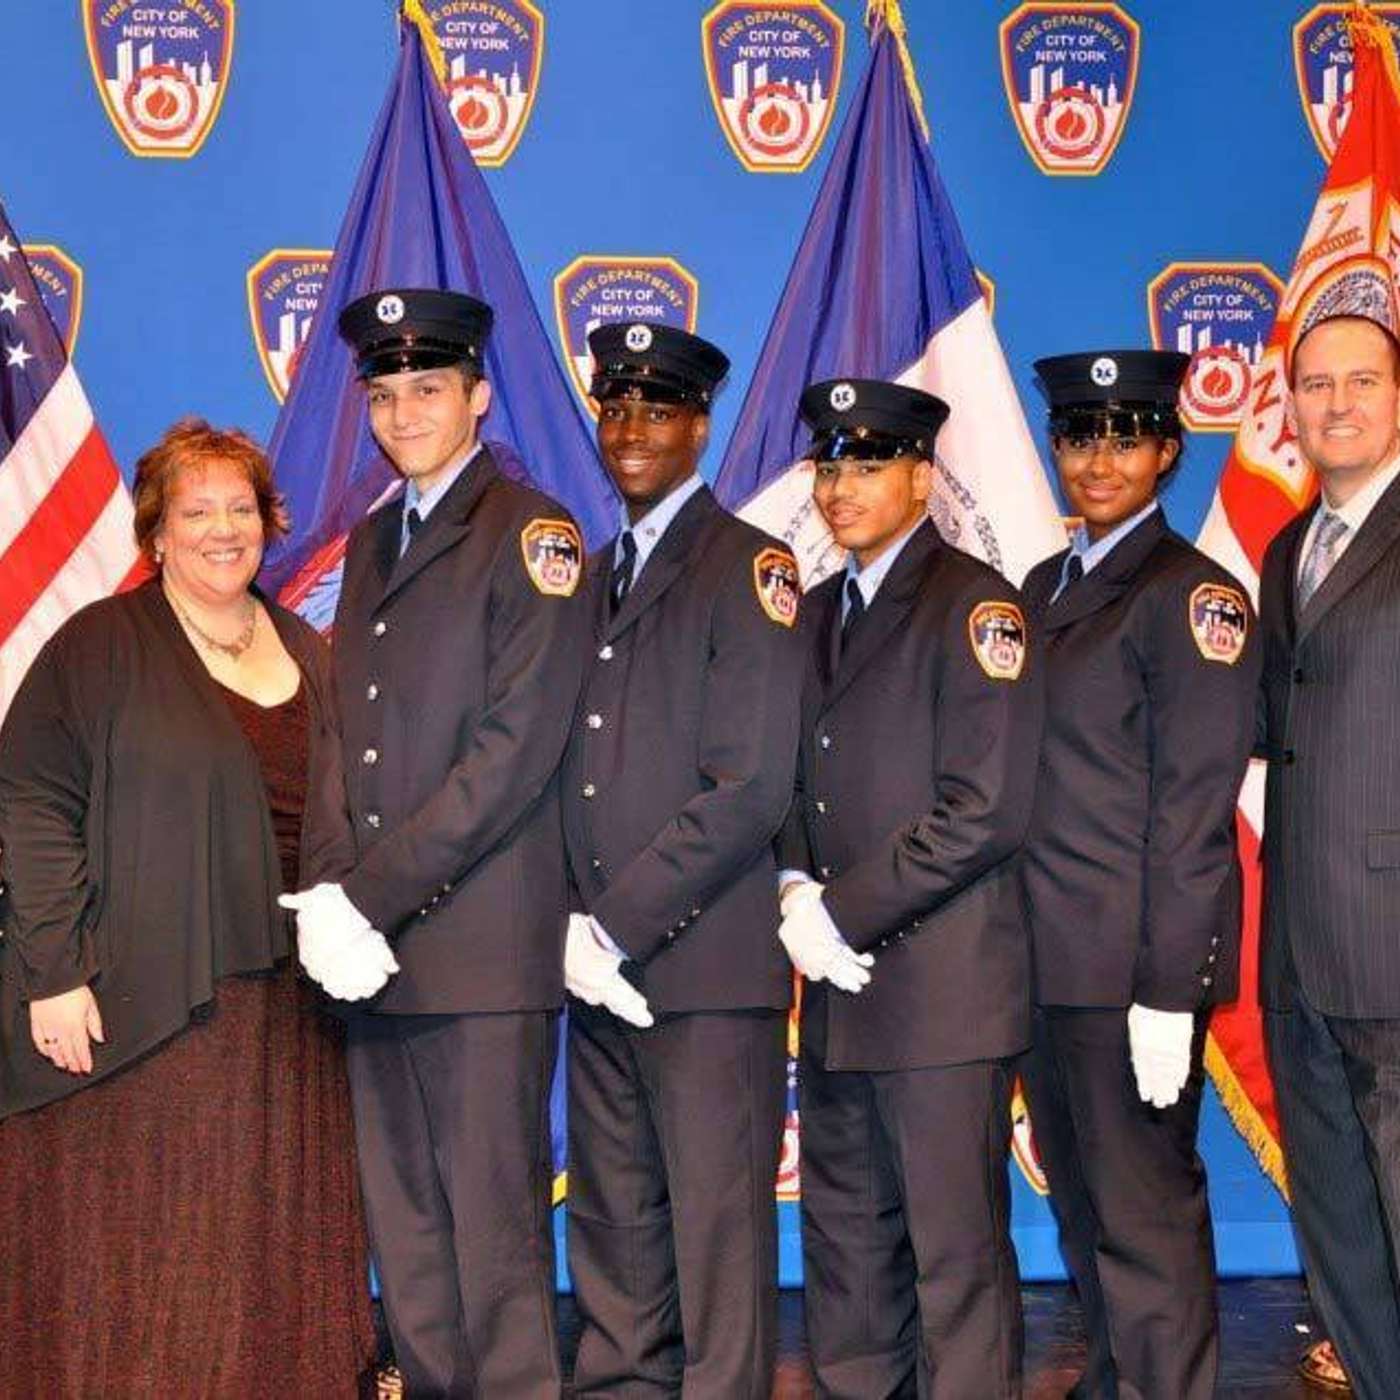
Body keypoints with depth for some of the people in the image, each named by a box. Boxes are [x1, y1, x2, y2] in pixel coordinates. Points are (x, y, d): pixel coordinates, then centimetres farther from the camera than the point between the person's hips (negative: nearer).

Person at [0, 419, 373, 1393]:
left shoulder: (308, 654, 15)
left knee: (272, 1263, 9)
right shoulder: (102, 645, -2)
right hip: (140, 1007, -5)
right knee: (141, 1264, 0)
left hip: (282, 1008, 5)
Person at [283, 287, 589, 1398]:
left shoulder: (529, 533, -4)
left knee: (495, 1219, -2)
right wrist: (330, 899, 1)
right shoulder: (372, 542, 18)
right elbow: (348, 736, 17)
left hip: (484, 941, -6)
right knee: (402, 1220, 11)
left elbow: (515, 747, -13)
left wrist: (370, 895, -15)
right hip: (373, 935, 7)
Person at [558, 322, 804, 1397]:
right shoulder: (597, 575, 17)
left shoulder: (748, 569, -5)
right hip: (599, 962, 7)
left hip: (707, 965, -7)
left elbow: (750, 790, -14)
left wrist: (617, 928, -14)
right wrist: (574, 924, 1)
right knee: (611, 1225, 13)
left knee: (717, 1225, 1)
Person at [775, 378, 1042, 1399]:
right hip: (839, 984, 8)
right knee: (845, 1239, 15)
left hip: (942, 991, -8)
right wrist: (798, 892, 0)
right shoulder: (819, 612, 17)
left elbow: (985, 810, -16)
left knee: (957, 1253, -2)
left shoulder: (974, 605, -8)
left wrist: (843, 911, -13)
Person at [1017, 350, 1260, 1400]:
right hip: (1046, 958, 8)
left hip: (1135, 964, -7)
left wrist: (1168, 995, -17)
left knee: (1144, 1214, 0)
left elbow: (1194, 814, -14)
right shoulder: (1046, 586, 14)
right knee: (1082, 1202, 16)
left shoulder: (1191, 594, -9)